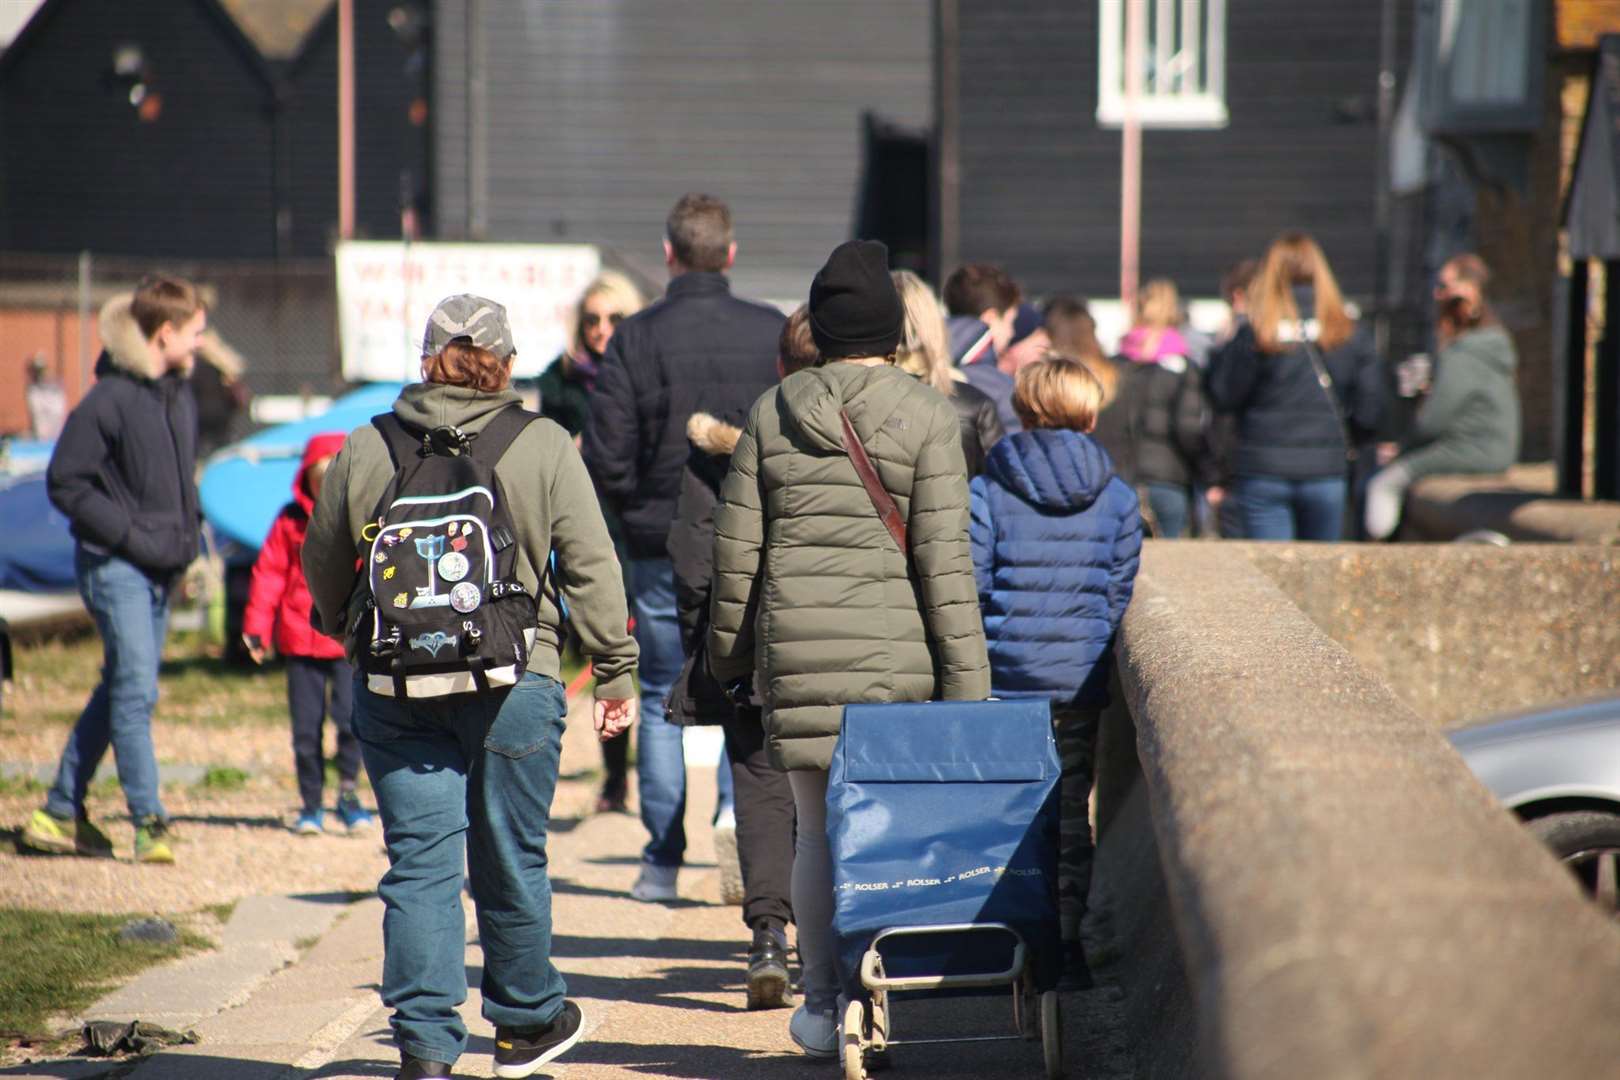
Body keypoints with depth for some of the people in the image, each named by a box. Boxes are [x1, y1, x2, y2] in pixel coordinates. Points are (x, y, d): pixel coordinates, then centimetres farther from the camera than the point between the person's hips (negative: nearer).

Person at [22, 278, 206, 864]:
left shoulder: (181, 396, 11)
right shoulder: (111, 398, -14)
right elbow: (65, 482, -13)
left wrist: (186, 537, 12)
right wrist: (129, 533, -17)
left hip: (160, 569, 8)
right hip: (114, 566, -8)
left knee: (119, 691, 12)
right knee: (135, 689, -11)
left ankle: (61, 813, 20)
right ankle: (149, 822, -9)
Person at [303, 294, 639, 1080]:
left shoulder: (363, 451, 3)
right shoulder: (543, 448, -3)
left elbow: (322, 566, 13)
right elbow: (590, 568, -1)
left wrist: (355, 639, 32)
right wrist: (615, 671, 8)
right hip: (512, 689, -1)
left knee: (419, 863, 3)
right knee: (510, 860, 12)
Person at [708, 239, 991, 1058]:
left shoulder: (772, 414, 4)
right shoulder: (925, 417, -4)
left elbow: (736, 546, 7)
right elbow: (944, 557, -8)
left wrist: (730, 654, 18)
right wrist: (966, 679, -5)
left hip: (797, 648, 2)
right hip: (895, 647, -2)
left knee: (819, 827, 10)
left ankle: (821, 1004, 12)